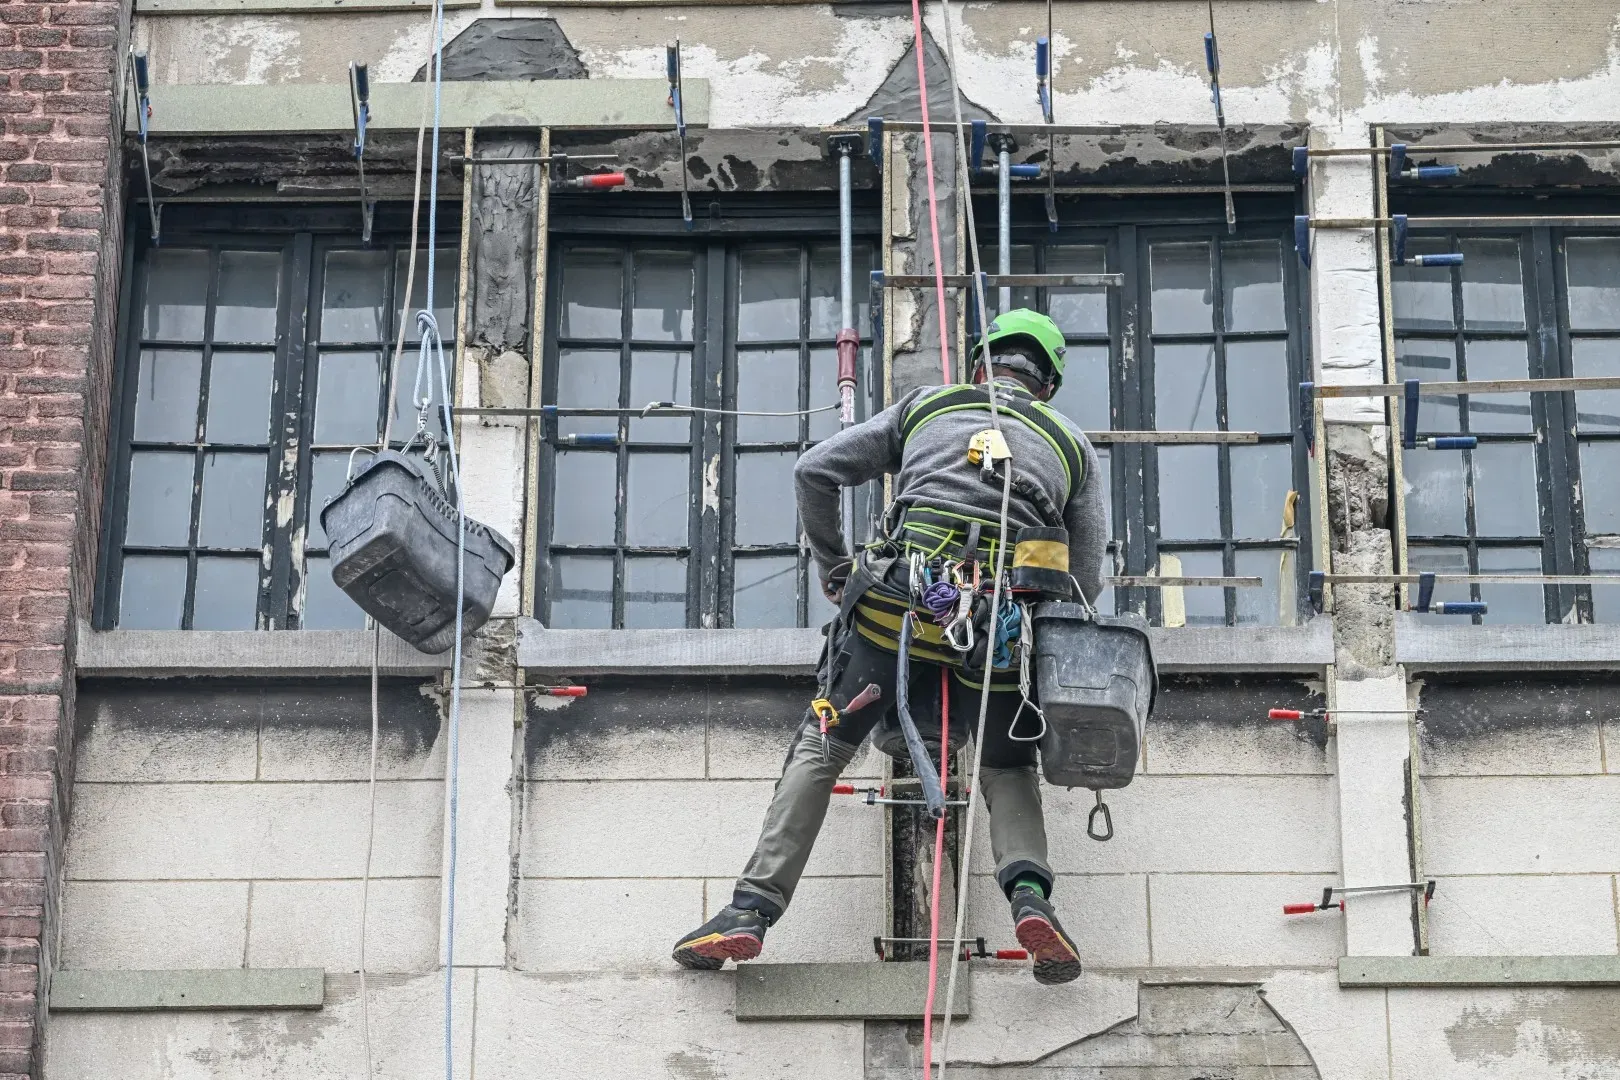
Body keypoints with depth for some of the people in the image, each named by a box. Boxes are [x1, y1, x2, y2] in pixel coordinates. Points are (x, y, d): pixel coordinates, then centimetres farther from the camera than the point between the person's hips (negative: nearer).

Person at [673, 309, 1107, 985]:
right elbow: (1086, 582, 19)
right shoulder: (1072, 445, 25)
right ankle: (1028, 892, -7)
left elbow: (815, 471, 16)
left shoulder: (927, 406, 24)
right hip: (1006, 617, 1)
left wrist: (832, 568, 26)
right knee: (1008, 769, 21)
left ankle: (752, 909, 3)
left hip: (901, 598, -1)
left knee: (822, 747, 11)